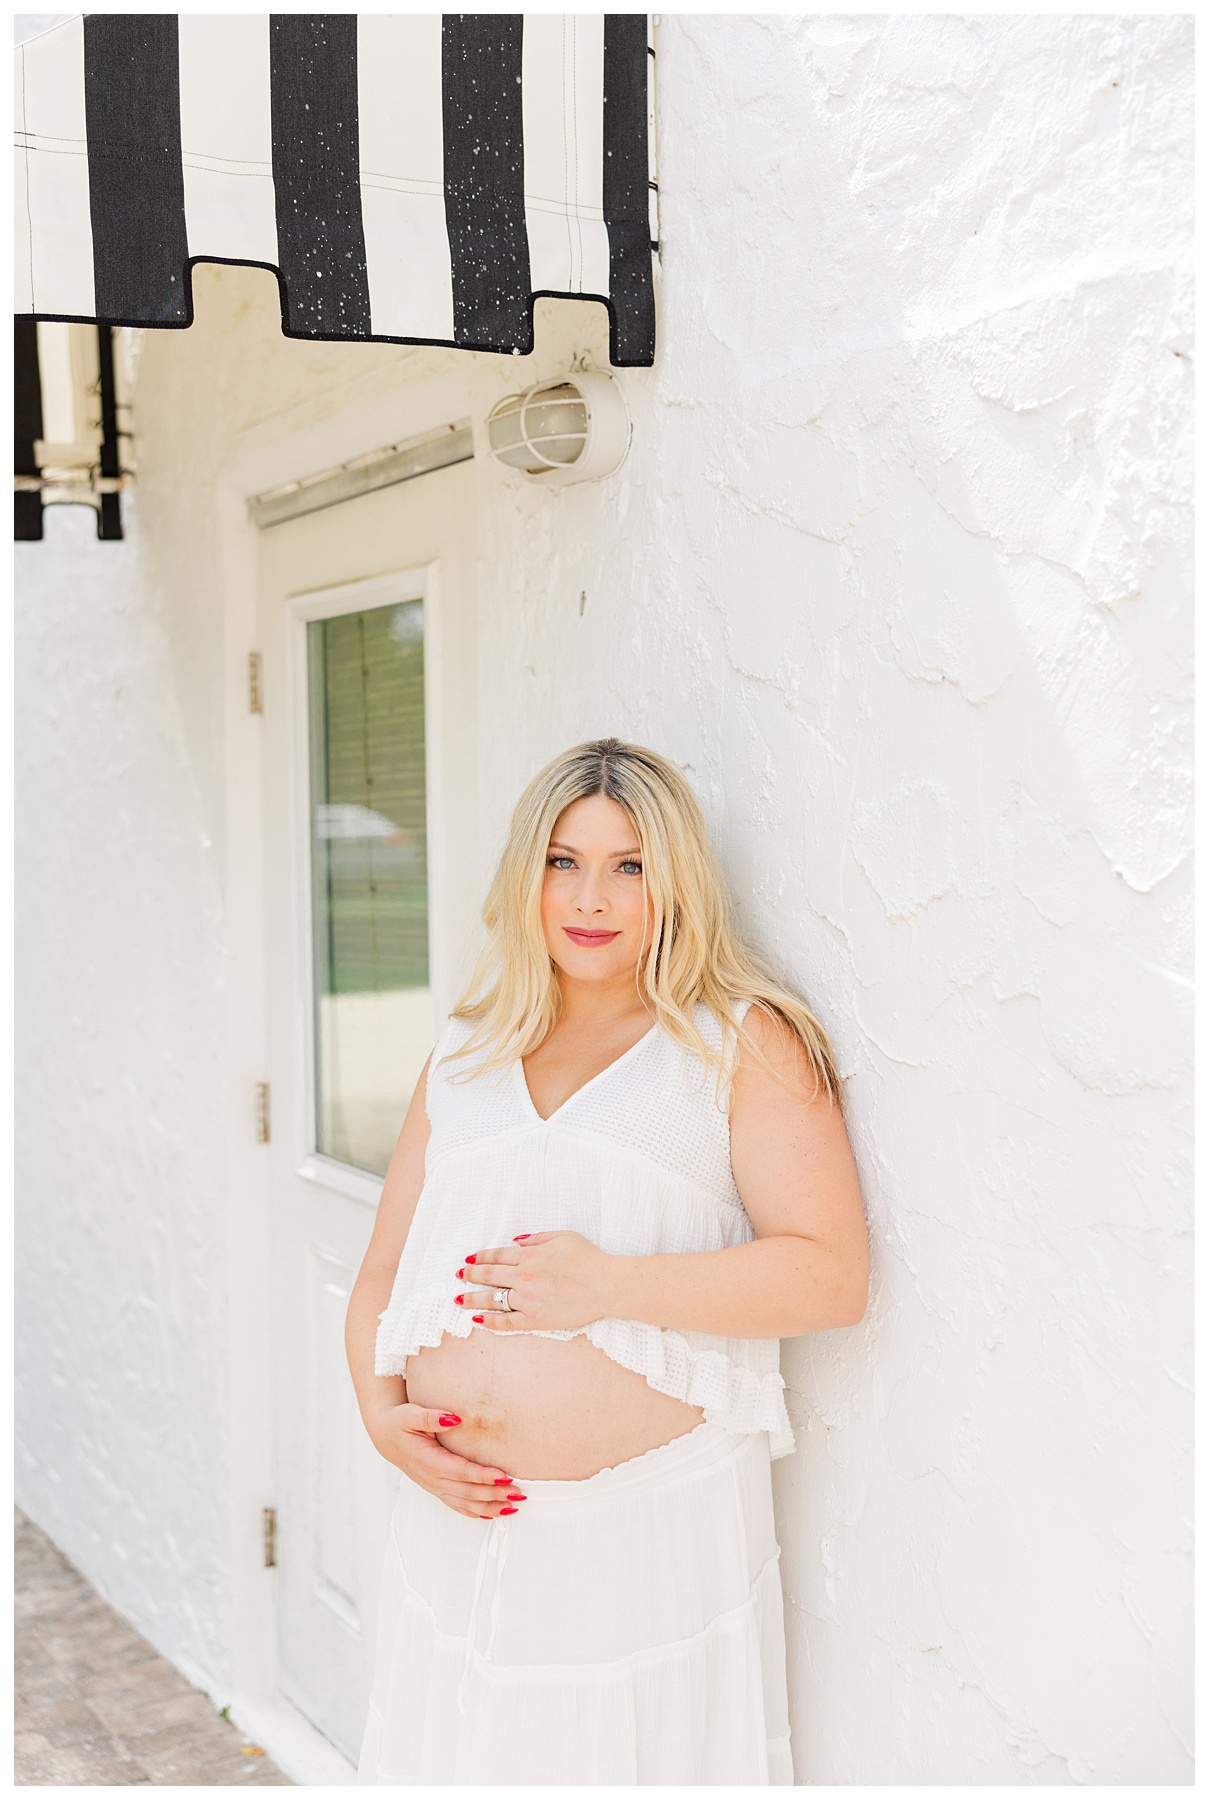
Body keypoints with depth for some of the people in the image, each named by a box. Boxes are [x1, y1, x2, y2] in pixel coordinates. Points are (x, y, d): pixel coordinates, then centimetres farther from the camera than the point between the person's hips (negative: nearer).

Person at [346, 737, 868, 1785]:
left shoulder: (744, 1041, -1)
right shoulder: (465, 1057, 15)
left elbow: (833, 1275, -10)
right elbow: (385, 1270, 17)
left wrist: (611, 1282, -17)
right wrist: (383, 1415, -1)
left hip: (654, 1529, -4)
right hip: (460, 1517, 4)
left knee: (640, 1758, 7)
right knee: (460, 1763, 13)